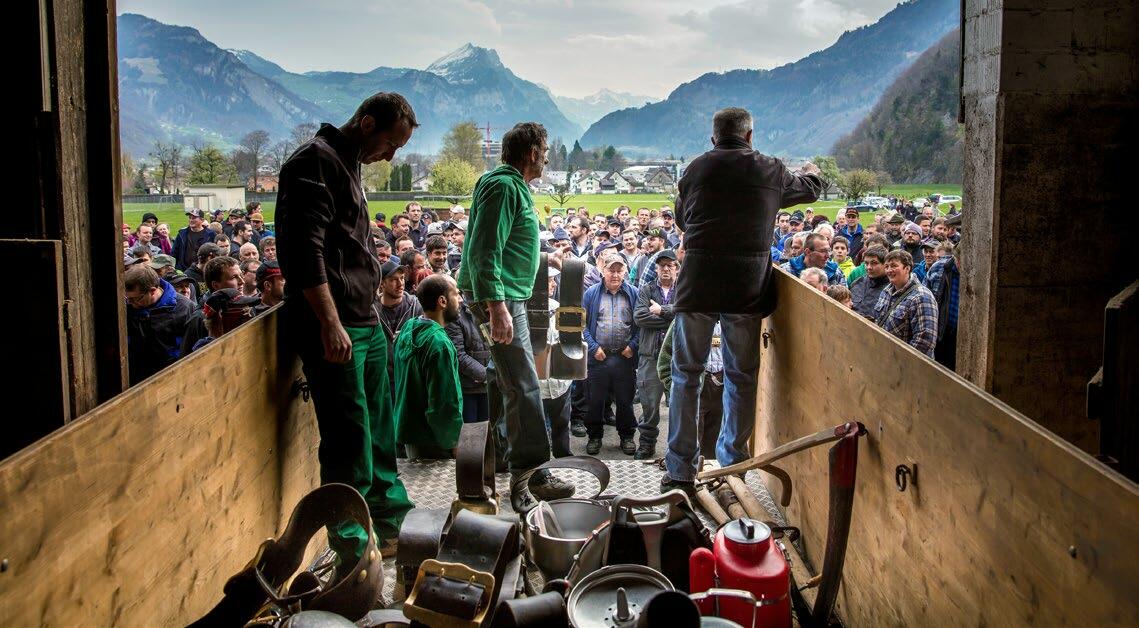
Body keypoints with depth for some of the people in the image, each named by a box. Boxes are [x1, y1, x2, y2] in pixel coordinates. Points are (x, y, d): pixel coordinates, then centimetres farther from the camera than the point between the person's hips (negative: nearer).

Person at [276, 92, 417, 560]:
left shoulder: (347, 165, 20)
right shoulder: (316, 162, -11)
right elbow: (305, 250, -21)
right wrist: (330, 324, -23)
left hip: (365, 323, 10)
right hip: (334, 328, -10)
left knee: (379, 432, 17)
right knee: (349, 439, -4)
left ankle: (392, 524, 31)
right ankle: (352, 552, 8)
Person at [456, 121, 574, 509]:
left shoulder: (515, 186, 19)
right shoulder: (503, 186, -14)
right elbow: (485, 251, -23)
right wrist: (496, 307, -30)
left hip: (509, 297, 11)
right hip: (499, 297, -11)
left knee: (519, 386, 14)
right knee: (522, 387, -11)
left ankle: (530, 474, 23)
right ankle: (531, 474, -6)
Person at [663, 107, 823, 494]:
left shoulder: (697, 169, 4)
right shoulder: (771, 171, 6)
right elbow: (810, 189, 26)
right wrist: (812, 172, 50)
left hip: (697, 287, 0)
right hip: (747, 289, 1)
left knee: (686, 374, 7)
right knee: (741, 376, 13)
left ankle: (680, 471, 7)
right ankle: (732, 466, 21)